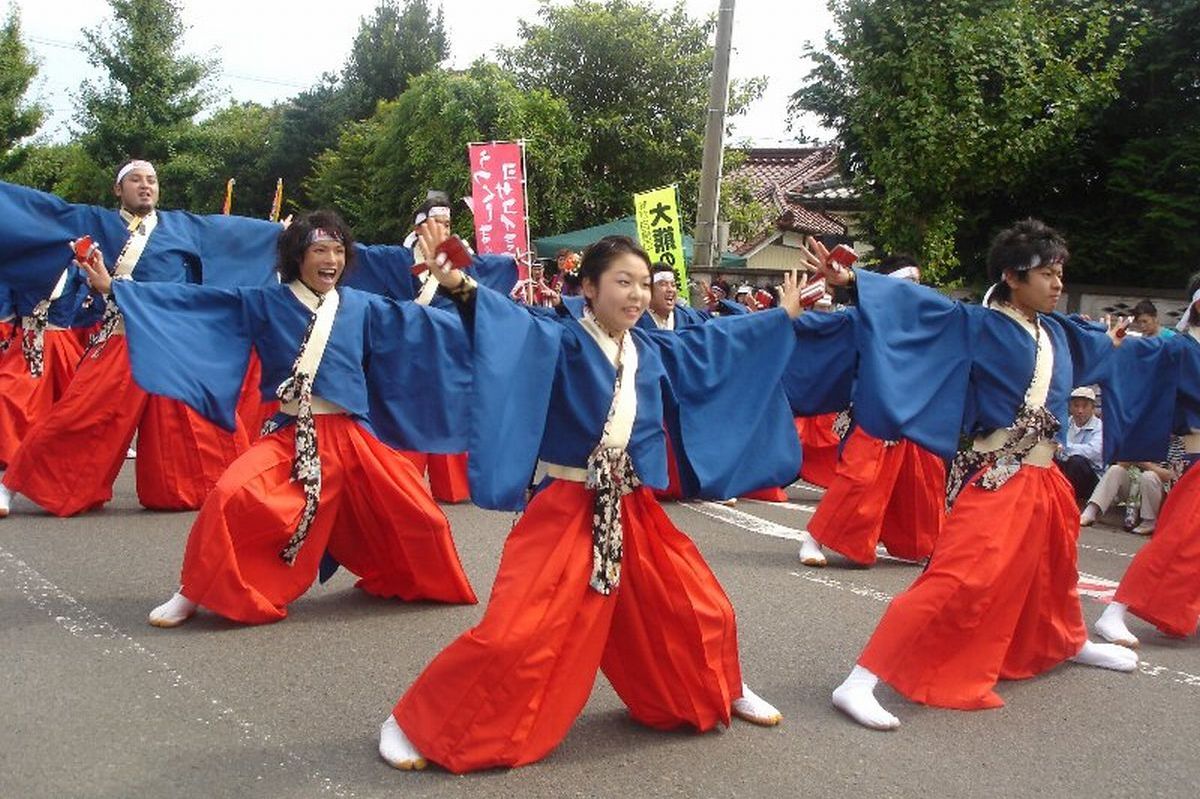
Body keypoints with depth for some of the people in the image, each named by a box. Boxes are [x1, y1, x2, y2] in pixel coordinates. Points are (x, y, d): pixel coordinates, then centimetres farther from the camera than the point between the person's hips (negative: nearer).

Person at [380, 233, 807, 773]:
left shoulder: (654, 351, 8)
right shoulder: (561, 340, -9)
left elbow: (719, 344, 23)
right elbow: (508, 324, -27)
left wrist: (783, 315, 32)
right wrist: (461, 288, -46)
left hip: (636, 514, 7)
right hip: (566, 513, -6)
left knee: (703, 611, 15)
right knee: (514, 633, -14)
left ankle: (724, 695, 46)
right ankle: (412, 724, 2)